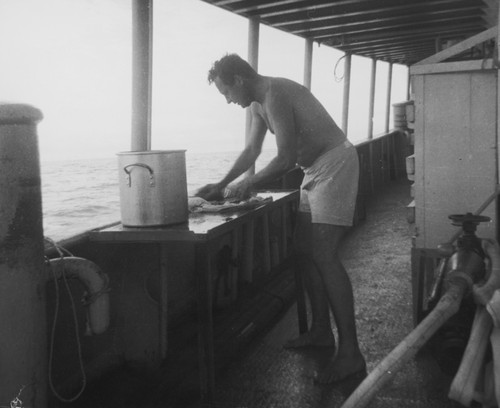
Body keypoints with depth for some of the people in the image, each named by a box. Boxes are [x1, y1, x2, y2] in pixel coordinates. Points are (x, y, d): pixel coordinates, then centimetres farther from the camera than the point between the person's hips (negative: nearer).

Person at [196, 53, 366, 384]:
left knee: (324, 255, -16)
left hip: (335, 163, -10)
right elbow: (252, 151, 21)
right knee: (305, 250, 10)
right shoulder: (258, 103, 12)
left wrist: (249, 185, -9)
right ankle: (321, 331, 21)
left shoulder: (274, 95, -20)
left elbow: (286, 160, -22)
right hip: (316, 170, 10)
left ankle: (350, 352, -12)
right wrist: (222, 185, 17)